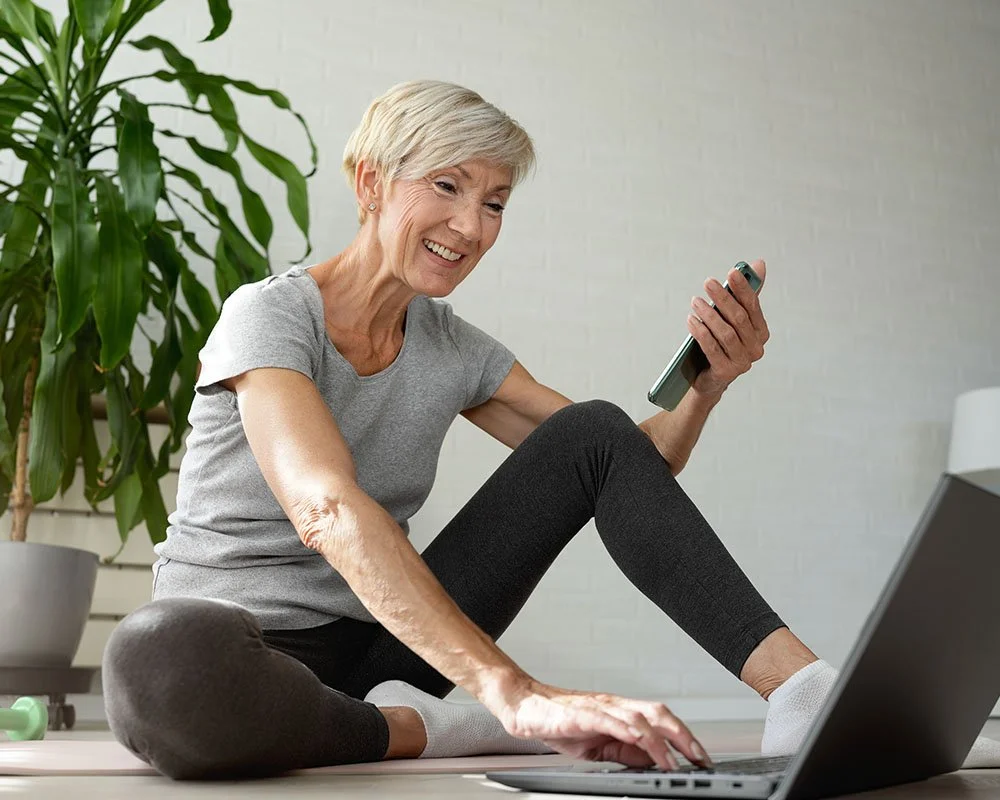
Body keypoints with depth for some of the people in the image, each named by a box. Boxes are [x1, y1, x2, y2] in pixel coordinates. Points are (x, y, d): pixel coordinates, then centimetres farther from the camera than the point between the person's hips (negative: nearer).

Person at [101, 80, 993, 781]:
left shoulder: (454, 349, 3)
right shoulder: (270, 315, -16)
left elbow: (624, 469, 4)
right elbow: (327, 510, -36)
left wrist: (706, 387, -18)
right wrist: (516, 692, -48)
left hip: (377, 647, 5)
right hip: (244, 655, -4)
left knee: (593, 433, -10)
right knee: (155, 660, -45)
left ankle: (804, 686, -21)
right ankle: (427, 729, -20)